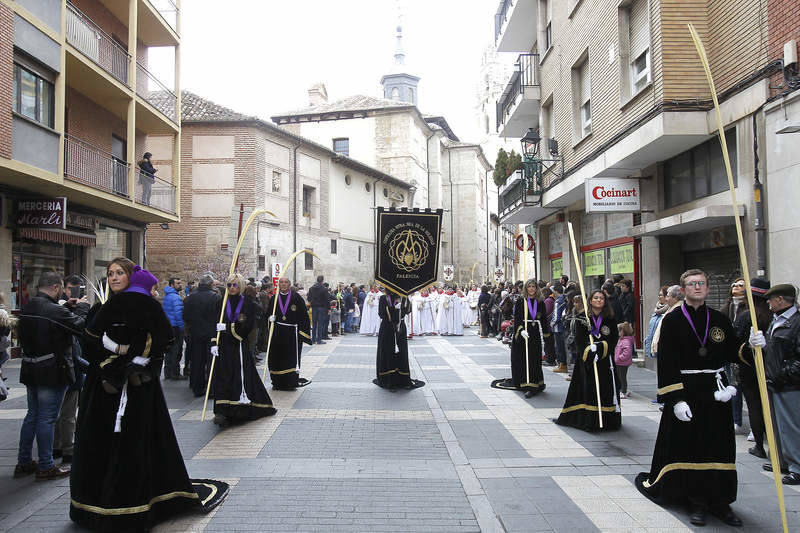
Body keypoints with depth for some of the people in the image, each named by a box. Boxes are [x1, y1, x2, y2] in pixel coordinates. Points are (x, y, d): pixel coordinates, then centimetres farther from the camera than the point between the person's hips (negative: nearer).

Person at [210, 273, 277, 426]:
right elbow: (214, 325, 5)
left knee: (241, 377, -2)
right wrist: (214, 343, -6)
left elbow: (248, 326, -10)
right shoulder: (222, 303, 8)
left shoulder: (248, 304, 0)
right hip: (224, 347, 2)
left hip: (240, 347, -2)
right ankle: (222, 411, -5)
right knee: (223, 377, -4)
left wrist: (228, 327, -18)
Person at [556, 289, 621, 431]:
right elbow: (579, 341, -3)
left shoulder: (610, 319, 5)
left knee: (606, 390, 1)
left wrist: (600, 347, -14)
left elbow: (614, 340, 0)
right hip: (586, 360, -1)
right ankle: (588, 422, 3)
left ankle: (606, 421, 9)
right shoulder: (581, 318, 1)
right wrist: (589, 351, -17)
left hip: (605, 360, 2)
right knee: (588, 390, -2)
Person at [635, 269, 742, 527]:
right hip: (685, 392, -3)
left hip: (715, 393, 4)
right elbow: (666, 363, -9)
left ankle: (720, 501, 22)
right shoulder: (672, 321, -5)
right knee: (689, 448, 3)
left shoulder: (720, 320, 7)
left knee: (719, 448, 9)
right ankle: (697, 501, 17)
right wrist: (675, 399, -16)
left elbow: (732, 355, 9)